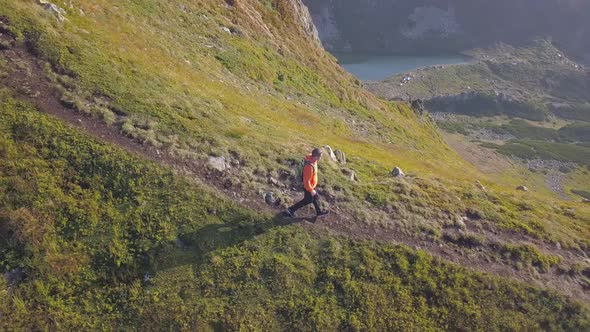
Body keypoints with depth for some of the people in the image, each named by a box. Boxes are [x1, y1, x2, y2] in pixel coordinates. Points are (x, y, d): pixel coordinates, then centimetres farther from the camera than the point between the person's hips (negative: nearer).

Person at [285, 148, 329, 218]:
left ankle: (319, 211, 46)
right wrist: (311, 190, -19)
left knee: (315, 197, 24)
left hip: (311, 184, 8)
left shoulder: (311, 158, -12)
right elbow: (307, 181, -31)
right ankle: (291, 210, 26)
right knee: (308, 200, 14)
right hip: (308, 186, -8)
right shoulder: (309, 166, -41)